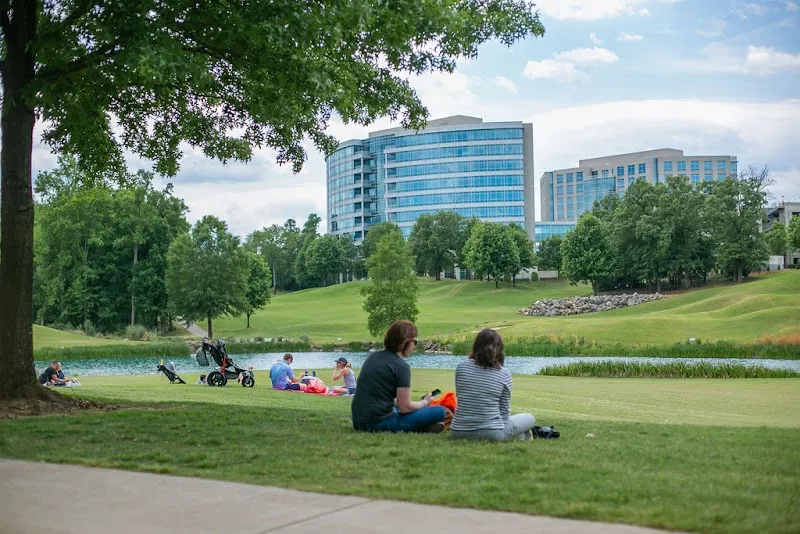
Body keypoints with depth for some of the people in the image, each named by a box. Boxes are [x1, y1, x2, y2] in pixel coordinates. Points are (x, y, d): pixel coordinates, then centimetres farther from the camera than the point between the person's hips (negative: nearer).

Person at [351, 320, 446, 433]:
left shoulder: (373, 357, 12)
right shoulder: (401, 366, -10)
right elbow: (405, 407, -10)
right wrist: (425, 402, 8)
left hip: (358, 422, 8)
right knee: (439, 411, -5)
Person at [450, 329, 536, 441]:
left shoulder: (461, 367, 0)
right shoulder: (504, 374, -5)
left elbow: (459, 397, 10)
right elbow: (504, 410, 2)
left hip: (458, 432, 1)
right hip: (492, 434, -1)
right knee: (530, 418, 24)